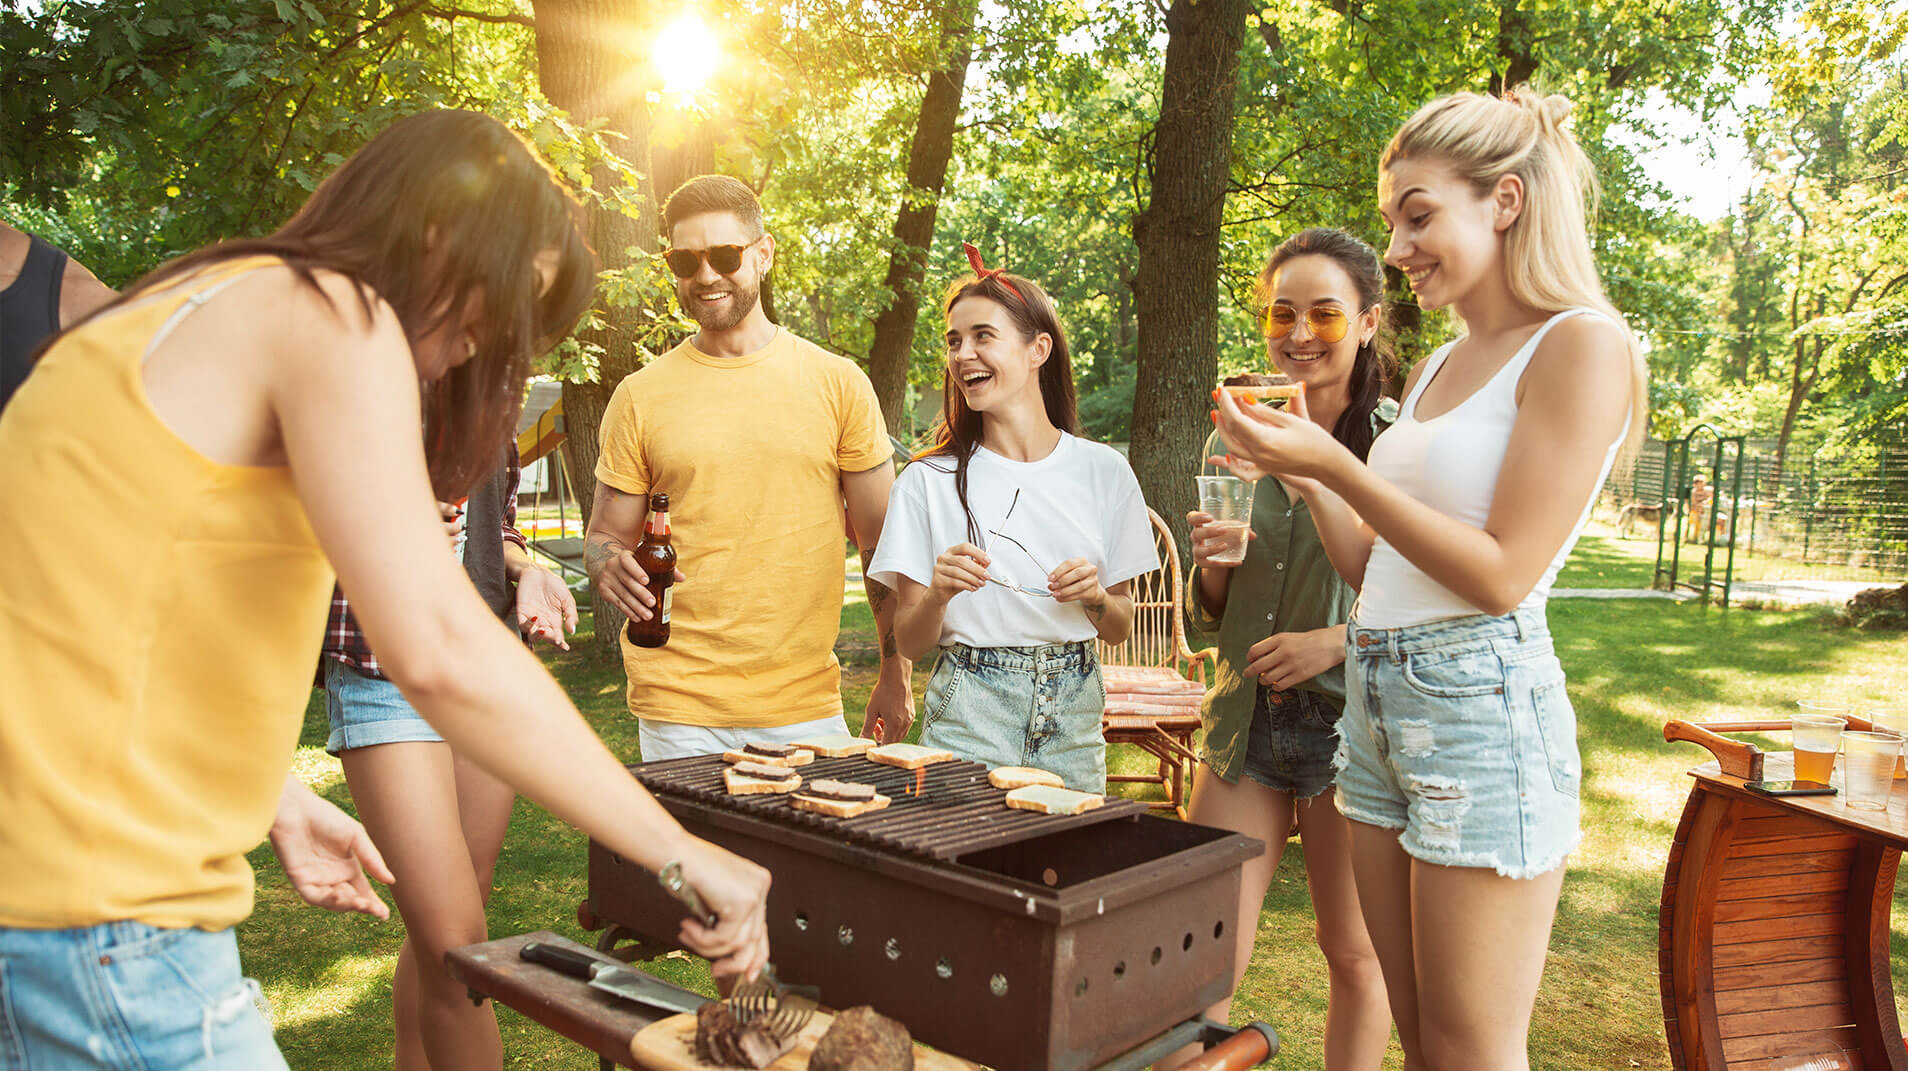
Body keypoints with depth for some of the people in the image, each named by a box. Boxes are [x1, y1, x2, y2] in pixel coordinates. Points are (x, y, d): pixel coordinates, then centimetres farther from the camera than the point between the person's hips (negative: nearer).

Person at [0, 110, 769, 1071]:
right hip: (100, 910, -10)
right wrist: (678, 854, -19)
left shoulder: (217, 304, 16)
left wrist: (276, 801, 21)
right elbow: (440, 652, -24)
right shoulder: (332, 319, -13)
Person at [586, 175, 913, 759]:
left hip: (808, 703, 0)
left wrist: (896, 674, 3)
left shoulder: (838, 383, 2)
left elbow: (881, 541, 6)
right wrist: (611, 567, -14)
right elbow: (604, 537, 10)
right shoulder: (640, 397, 3)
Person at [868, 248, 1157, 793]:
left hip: (1073, 712, 2)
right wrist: (938, 596, -20)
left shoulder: (1103, 471, 2)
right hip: (969, 712, -1)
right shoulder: (928, 480, -2)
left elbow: (1121, 629, 8)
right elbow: (909, 641, -1)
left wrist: (1094, 596, -12)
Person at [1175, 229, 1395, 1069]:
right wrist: (1212, 565, -8)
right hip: (1247, 719, 3)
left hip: (1351, 723, -3)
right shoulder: (1234, 442, 7)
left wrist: (1339, 640, -18)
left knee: (1356, 958, 12)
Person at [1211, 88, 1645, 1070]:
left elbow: (1502, 575, -15)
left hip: (1480, 701, -8)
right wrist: (1301, 472, 4)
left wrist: (1338, 465, -17)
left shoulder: (1581, 345, -9)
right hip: (1376, 696, 8)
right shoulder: (1433, 370, 15)